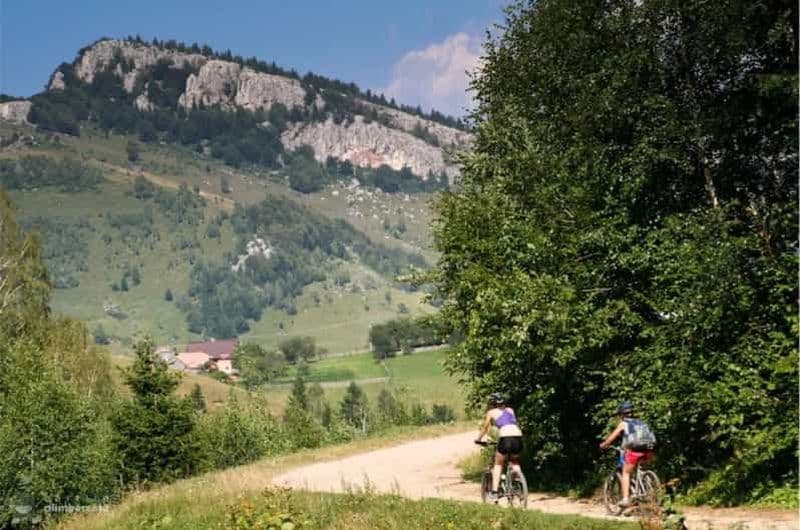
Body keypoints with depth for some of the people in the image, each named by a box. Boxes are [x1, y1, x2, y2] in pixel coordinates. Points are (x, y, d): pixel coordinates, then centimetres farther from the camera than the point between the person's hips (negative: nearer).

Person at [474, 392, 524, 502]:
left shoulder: (491, 412, 16)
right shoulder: (510, 410, 27)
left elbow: (485, 428, 24)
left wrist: (478, 439, 40)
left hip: (505, 438, -3)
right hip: (518, 437, 3)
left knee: (498, 464, 16)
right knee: (515, 462, 28)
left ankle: (494, 492, 6)